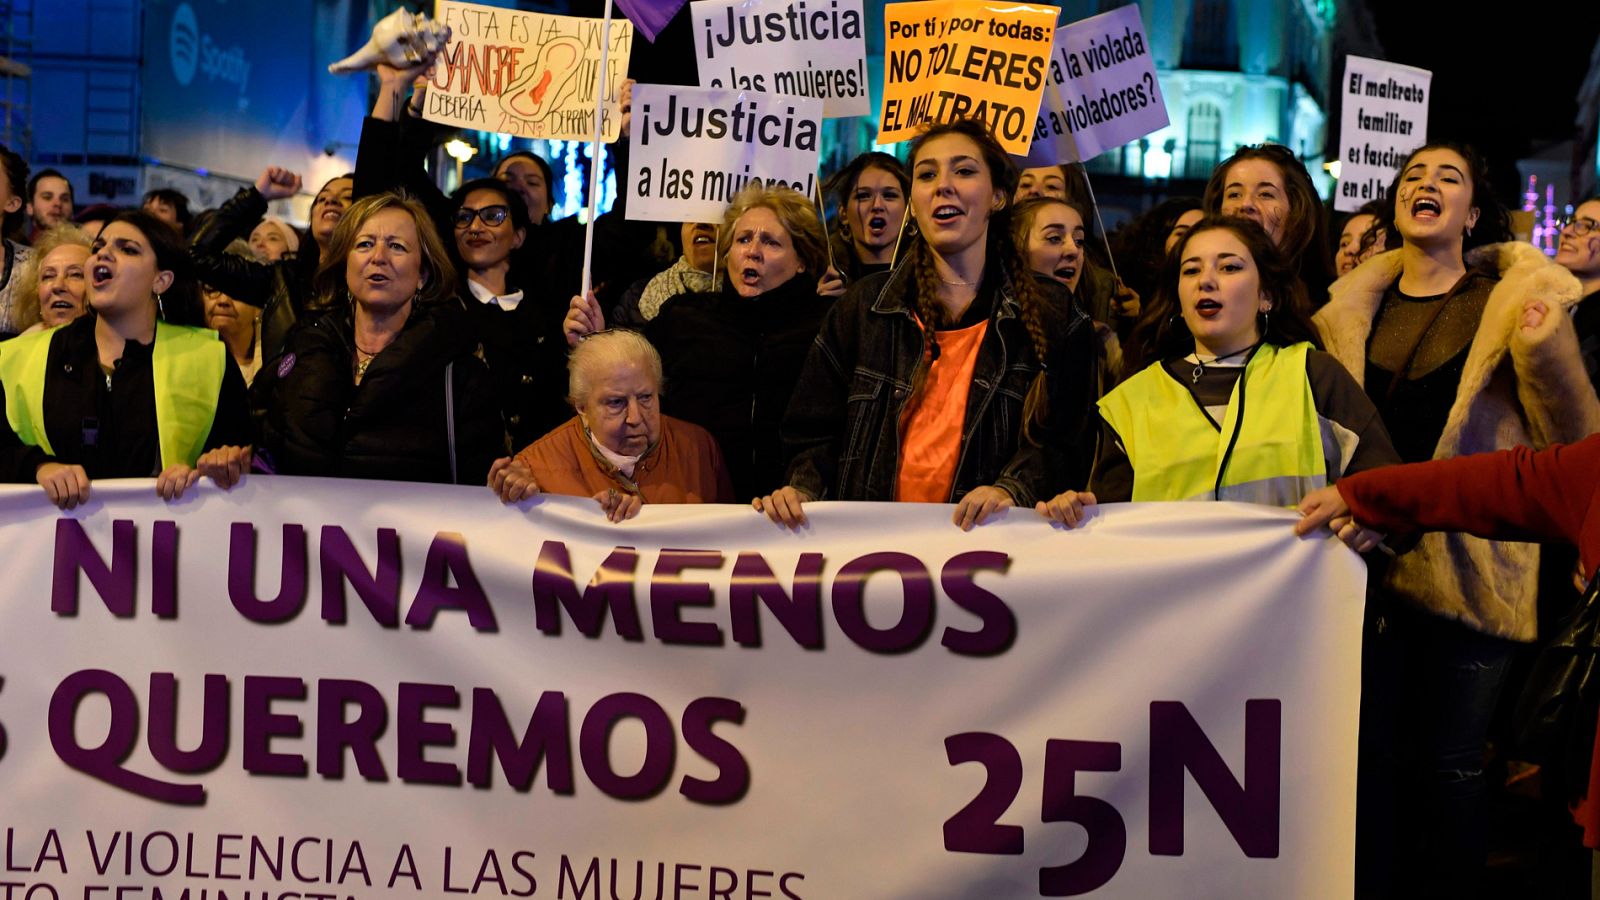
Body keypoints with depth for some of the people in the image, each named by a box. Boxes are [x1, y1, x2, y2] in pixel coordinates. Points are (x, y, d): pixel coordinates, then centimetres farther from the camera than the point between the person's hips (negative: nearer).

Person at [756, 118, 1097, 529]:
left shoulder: (1052, 315, 8)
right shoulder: (863, 307, 11)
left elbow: (1058, 438, 6)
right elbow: (817, 430, 13)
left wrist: (1012, 488, -13)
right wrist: (802, 489, -6)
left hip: (979, 541, -1)